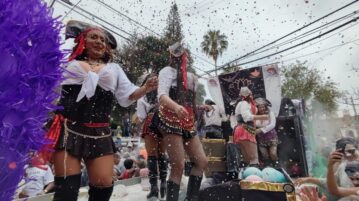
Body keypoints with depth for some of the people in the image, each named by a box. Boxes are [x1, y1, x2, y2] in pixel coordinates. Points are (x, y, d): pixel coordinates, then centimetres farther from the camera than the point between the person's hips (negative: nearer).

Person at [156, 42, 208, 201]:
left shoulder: (190, 76, 19)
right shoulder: (168, 71, -2)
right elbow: (162, 96, -20)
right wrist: (176, 107, -37)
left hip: (188, 124, 8)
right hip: (171, 121, -7)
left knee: (201, 161, 8)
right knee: (178, 166, -10)